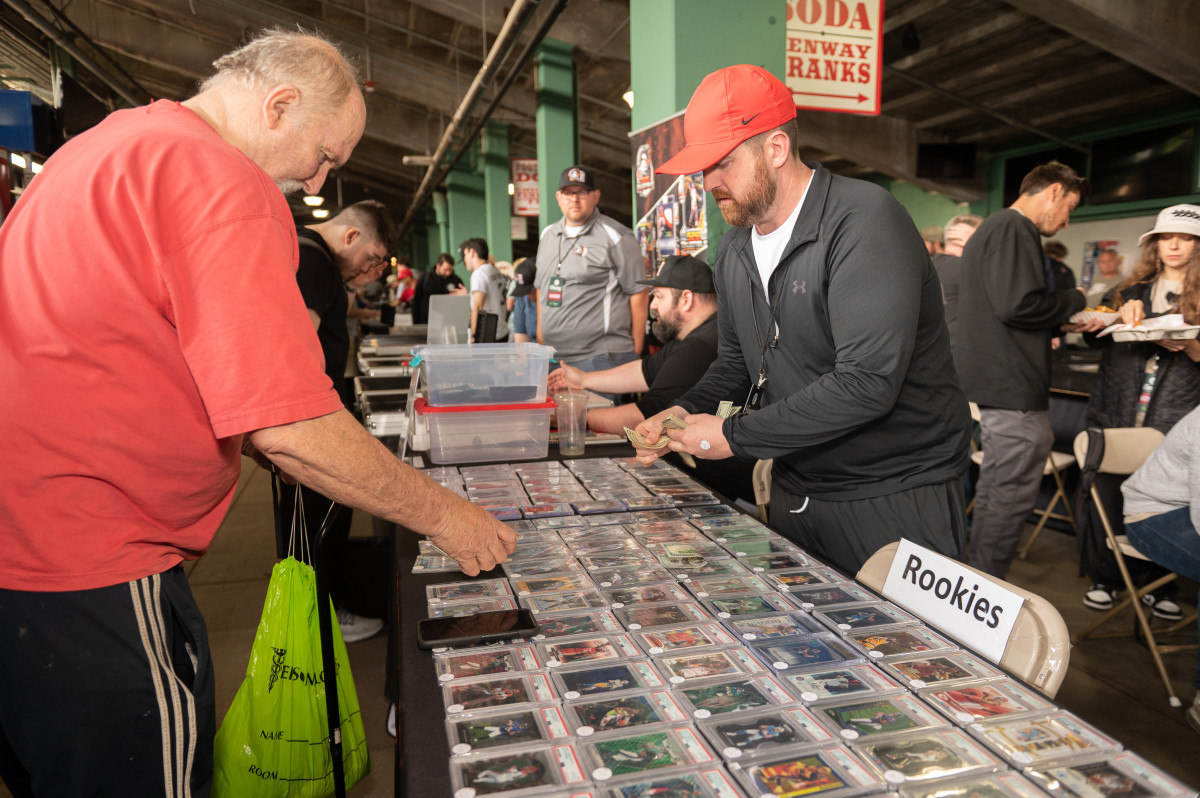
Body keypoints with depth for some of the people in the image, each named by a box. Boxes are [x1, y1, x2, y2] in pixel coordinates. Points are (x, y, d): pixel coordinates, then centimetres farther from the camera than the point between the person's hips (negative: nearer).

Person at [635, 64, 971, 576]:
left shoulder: (864, 222, -20)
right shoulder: (735, 249, 7)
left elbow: (867, 382, -28)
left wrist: (735, 436, -22)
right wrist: (685, 411, -5)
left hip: (893, 499, -7)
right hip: (795, 491, 7)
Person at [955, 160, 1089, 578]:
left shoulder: (994, 226, 21)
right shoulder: (1015, 230, -13)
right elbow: (1017, 305, -24)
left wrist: (1058, 323, 17)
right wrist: (1073, 301, -6)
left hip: (993, 382, 11)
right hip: (1013, 386, -11)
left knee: (995, 487, 18)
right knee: (1014, 493, -4)